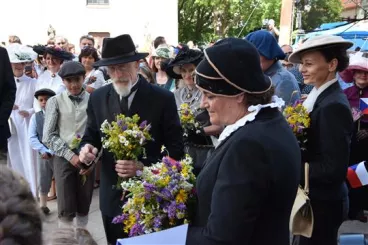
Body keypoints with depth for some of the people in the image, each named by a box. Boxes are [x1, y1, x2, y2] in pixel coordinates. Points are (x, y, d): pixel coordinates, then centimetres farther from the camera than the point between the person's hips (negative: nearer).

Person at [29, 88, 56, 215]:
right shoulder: (35, 117, 3)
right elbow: (32, 138, -2)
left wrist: (52, 151, -17)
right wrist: (44, 151, -14)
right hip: (43, 155, 3)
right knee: (43, 181, 14)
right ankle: (43, 205, 29)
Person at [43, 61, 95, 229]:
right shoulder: (55, 102, -1)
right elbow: (48, 136, -3)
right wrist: (70, 154, -10)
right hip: (64, 157, -1)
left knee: (84, 207, 12)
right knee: (66, 209, 0)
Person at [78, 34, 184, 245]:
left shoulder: (163, 99, -13)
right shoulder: (98, 98, -1)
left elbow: (176, 150, -11)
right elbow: (92, 135, 10)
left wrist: (143, 166, -25)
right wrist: (87, 147, -14)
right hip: (112, 196, 3)